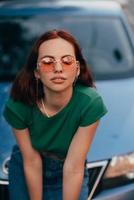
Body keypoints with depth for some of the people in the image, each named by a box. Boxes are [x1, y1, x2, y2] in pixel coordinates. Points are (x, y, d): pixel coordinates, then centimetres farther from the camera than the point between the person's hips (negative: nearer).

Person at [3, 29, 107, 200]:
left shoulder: (90, 103, -31)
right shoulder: (18, 106, -28)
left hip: (67, 174, 0)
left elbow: (74, 168, -26)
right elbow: (32, 163, -17)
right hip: (24, 170, 1)